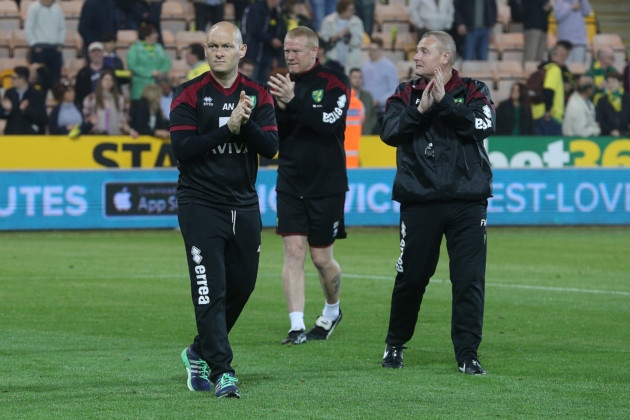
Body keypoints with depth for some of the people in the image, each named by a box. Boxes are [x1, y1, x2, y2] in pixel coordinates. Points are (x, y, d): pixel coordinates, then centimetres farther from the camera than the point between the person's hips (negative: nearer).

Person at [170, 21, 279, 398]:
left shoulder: (258, 95, 6)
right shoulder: (190, 95, -3)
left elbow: (270, 147, -3)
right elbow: (183, 148, -13)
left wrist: (247, 124, -20)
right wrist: (227, 129, -19)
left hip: (244, 205, 4)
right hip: (201, 205, -4)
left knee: (242, 286, 11)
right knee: (210, 290, -10)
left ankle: (201, 352, 31)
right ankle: (222, 370, -9)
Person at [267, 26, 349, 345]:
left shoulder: (334, 83, -7)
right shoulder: (284, 83, 7)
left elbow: (329, 122, -23)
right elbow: (272, 136, 4)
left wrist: (294, 101, -32)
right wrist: (280, 108, -15)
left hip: (327, 184, -3)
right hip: (290, 184, 3)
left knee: (321, 258, 5)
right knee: (293, 251, -8)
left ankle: (332, 312, 32)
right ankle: (297, 327, -9)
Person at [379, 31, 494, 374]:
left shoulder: (472, 92, 6)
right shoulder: (406, 94, 10)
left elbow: (485, 125, -13)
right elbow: (389, 132, -4)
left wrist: (444, 103, -16)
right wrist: (421, 110, -16)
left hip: (467, 200, -1)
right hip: (419, 200, 1)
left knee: (470, 279, -4)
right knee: (410, 277, 5)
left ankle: (467, 354, 3)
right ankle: (394, 345, 23)